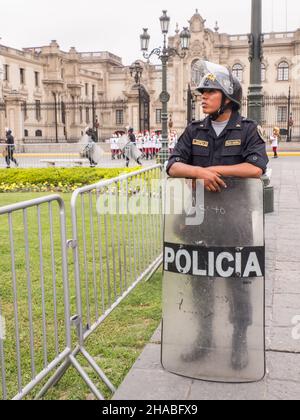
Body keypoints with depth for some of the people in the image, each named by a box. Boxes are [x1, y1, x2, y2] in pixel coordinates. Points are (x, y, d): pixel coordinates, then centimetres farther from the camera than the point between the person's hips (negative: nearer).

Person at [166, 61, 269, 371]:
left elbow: (256, 167, -21)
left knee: (237, 280, 7)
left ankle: (240, 342, 25)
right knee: (200, 279, 13)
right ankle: (204, 338, 31)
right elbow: (173, 167, -4)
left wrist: (213, 170, -19)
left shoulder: (247, 130, -4)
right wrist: (201, 172, -24)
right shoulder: (194, 131, 6)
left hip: (234, 219, -4)